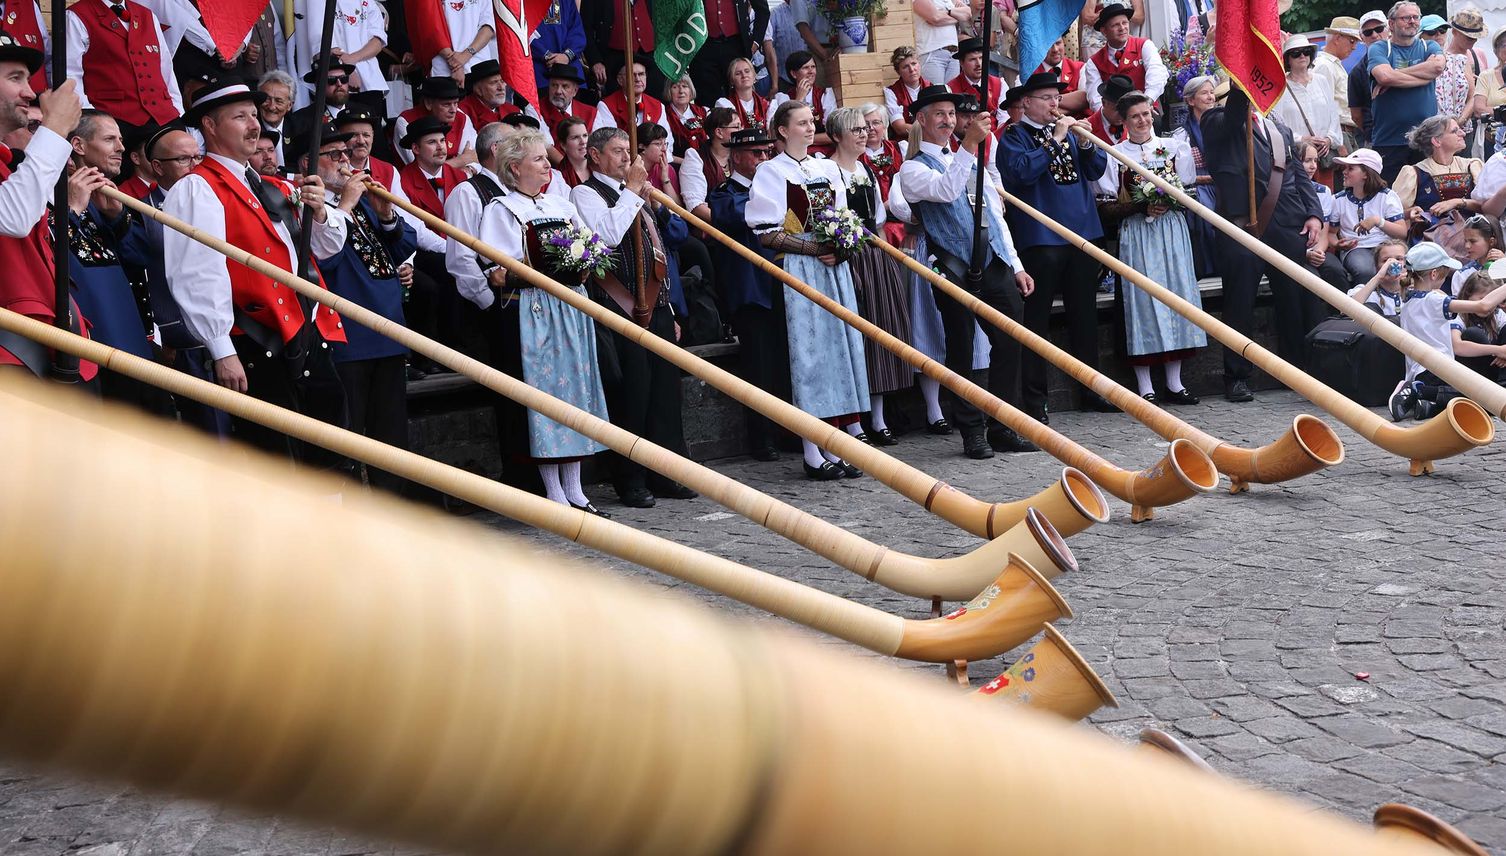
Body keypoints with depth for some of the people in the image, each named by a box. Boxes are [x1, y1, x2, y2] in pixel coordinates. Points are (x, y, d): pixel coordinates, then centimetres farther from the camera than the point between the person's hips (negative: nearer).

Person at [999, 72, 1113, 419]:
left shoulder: (1068, 130, 17)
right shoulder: (1013, 137, -1)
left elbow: (1096, 170, 12)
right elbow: (1022, 171, -20)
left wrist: (1086, 144, -6)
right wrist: (1054, 140, -18)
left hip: (1083, 232, 6)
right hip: (1040, 237, -6)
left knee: (1085, 314, 11)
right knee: (1036, 318, -2)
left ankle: (1091, 388, 20)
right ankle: (1033, 398, 3)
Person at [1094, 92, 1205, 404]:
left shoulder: (1175, 148, 12)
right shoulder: (1115, 154, 5)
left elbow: (1189, 191, 8)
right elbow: (1109, 202, -1)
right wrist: (1142, 207, -13)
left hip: (1172, 229, 3)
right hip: (1136, 234, -3)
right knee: (1142, 296, -7)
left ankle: (1174, 382, 7)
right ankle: (1145, 387, -4)